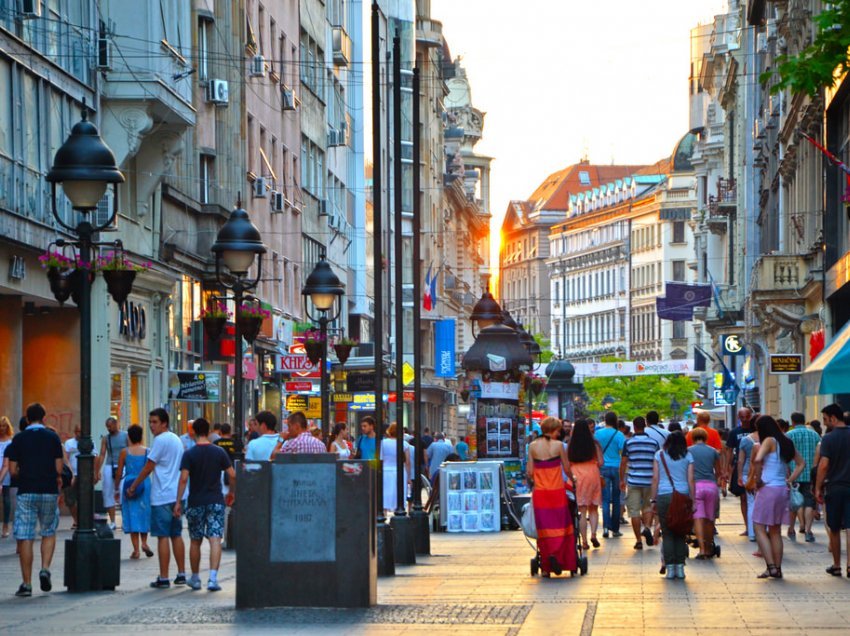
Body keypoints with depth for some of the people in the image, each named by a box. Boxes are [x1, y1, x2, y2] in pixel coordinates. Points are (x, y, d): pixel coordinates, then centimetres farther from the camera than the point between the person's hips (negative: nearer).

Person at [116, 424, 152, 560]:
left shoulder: (125, 452, -3)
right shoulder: (147, 451, -2)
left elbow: (119, 472, 1)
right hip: (145, 485, 1)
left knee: (132, 515, 4)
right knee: (144, 513, 17)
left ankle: (136, 549, 1)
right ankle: (144, 542, 5)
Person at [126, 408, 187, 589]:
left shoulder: (161, 440, -12)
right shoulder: (177, 440, 15)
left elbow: (148, 467, -10)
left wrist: (132, 487, -1)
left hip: (162, 497, -9)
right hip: (177, 495, 9)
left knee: (163, 536, -6)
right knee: (176, 535, 14)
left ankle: (163, 578, -6)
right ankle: (181, 574, 16)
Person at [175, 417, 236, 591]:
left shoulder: (189, 454, -6)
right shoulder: (219, 452, 0)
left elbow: (183, 479, -13)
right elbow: (232, 475, 0)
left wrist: (178, 502, -9)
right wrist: (232, 492, 16)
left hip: (195, 503, 0)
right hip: (216, 501, 0)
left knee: (195, 542, 13)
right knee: (215, 540, -5)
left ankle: (195, 578, 23)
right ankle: (213, 578, -18)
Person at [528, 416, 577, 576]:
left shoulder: (533, 446, 0)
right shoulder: (558, 445, -6)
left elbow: (530, 472, 0)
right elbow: (566, 469, -1)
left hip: (539, 492, 2)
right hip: (556, 491, -2)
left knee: (543, 527, 6)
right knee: (560, 525, 7)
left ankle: (545, 567, 4)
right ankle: (555, 554, -16)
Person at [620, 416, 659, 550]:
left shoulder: (629, 442, -3)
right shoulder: (654, 442, 3)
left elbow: (623, 462, -2)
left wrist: (621, 480, 8)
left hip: (633, 480, -2)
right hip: (649, 481, 2)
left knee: (634, 511, 3)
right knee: (647, 506, 18)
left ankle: (639, 541, 2)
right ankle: (647, 527, -10)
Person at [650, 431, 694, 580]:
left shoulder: (660, 455, 8)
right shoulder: (687, 456, 7)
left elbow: (655, 479, 4)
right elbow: (690, 480, 3)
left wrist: (653, 500, 8)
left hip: (663, 496, 0)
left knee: (667, 534, 3)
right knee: (680, 533, 7)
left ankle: (670, 568, -1)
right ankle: (680, 567, 7)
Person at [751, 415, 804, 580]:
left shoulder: (769, 441, -11)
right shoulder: (786, 443, 11)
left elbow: (757, 460, -27)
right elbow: (801, 463, 20)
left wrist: (758, 479, -14)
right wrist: (790, 481, 14)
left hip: (768, 489, -8)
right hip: (783, 489, 8)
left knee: (759, 528, -2)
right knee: (775, 531, 14)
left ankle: (771, 566, -12)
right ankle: (777, 568, 14)